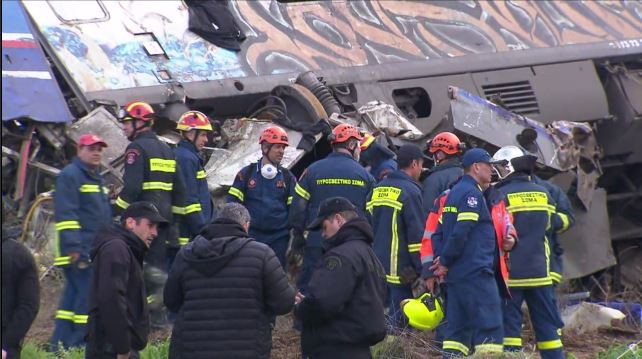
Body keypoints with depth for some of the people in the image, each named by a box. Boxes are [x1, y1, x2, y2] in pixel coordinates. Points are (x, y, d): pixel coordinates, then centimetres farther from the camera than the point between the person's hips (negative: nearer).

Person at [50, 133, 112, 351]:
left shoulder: (97, 179, 23)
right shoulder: (70, 176, -8)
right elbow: (65, 214, -16)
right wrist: (73, 247, -22)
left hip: (97, 250, 10)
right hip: (79, 251, -10)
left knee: (74, 294, 9)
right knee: (88, 293, -13)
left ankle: (59, 344, 11)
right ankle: (74, 343, -9)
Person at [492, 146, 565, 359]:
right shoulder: (543, 194, 6)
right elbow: (546, 226, 13)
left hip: (511, 272, -5)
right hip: (539, 272, 5)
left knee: (509, 323, -1)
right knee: (546, 324, 9)